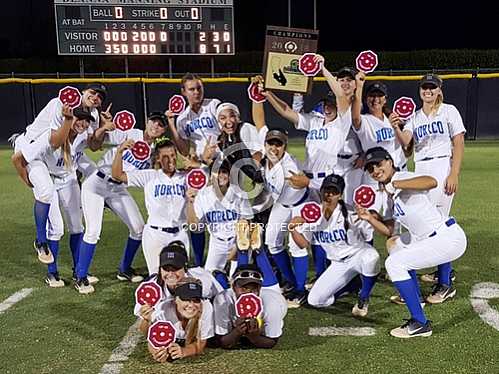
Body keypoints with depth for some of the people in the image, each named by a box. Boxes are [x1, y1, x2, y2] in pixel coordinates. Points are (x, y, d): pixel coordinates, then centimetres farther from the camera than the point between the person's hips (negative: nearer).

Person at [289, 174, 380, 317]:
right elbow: (303, 244, -4)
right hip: (338, 264, 4)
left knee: (370, 257, -41)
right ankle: (348, 285, 21)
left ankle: (363, 299, -12)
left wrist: (371, 216, -32)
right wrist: (292, 228, -18)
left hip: (359, 255, -4)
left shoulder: (349, 215, -21)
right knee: (315, 300, -5)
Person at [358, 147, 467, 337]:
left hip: (449, 238, -11)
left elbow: (432, 182, -37)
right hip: (430, 238, 11)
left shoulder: (403, 177, -14)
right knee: (394, 244, 28)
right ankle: (413, 298, 40)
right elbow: (387, 230, 18)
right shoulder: (389, 194, 14)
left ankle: (420, 324, -10)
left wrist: (395, 184, -30)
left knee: (394, 264, -15)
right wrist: (369, 218, 2)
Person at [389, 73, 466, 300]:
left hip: (443, 169, -6)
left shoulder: (449, 111, 2)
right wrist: (396, 128, -22)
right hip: (420, 172, 6)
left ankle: (445, 285, -6)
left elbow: (459, 144, -4)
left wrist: (454, 174, -14)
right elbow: (404, 142, -2)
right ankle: (445, 270, 31)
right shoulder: (414, 117, 15)